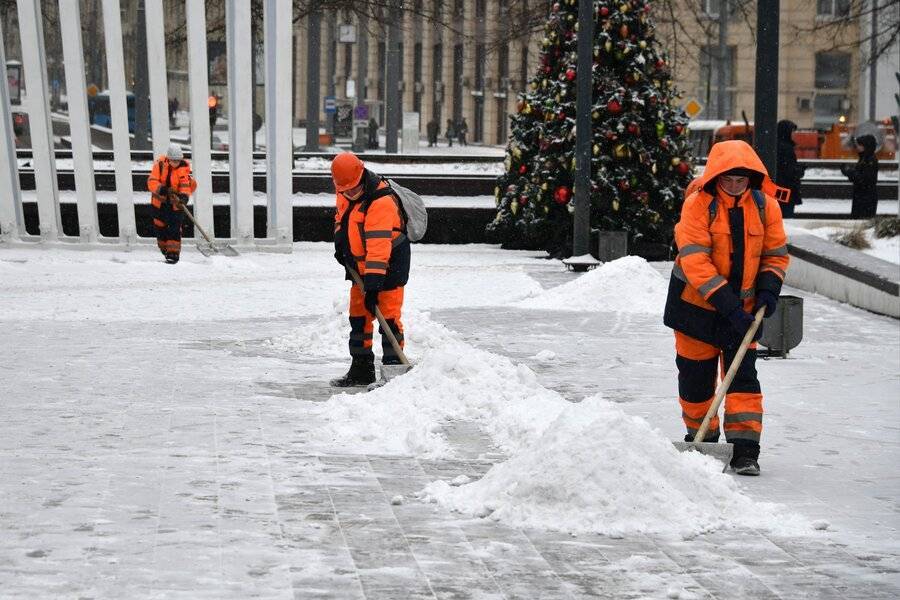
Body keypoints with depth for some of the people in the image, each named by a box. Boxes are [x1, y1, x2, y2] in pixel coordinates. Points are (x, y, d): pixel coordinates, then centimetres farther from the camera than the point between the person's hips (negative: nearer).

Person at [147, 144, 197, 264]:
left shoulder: (184, 167, -14)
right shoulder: (160, 164, -13)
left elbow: (186, 184, -25)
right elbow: (151, 182, -19)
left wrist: (184, 196, -44)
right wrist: (162, 189, -38)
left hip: (176, 203, -2)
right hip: (160, 201, 2)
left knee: (175, 228, -10)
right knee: (160, 227, 15)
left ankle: (173, 253, -4)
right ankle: (164, 249, 36)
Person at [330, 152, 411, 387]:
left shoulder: (382, 202, -30)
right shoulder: (345, 193, -2)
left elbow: (378, 248, -35)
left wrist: (373, 285, -38)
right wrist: (340, 242, 9)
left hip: (389, 265, -9)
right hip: (361, 266, 9)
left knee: (388, 317, -12)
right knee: (358, 316, 13)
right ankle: (361, 370, 22)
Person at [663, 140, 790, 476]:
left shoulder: (765, 206, -5)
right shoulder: (698, 205, -17)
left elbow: (776, 253, 7)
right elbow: (695, 261, -23)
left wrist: (768, 289, -12)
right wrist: (727, 305, -28)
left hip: (743, 308, 2)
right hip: (697, 306, -2)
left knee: (743, 377, -5)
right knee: (696, 378, 9)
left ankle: (745, 451, -4)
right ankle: (701, 439, 29)